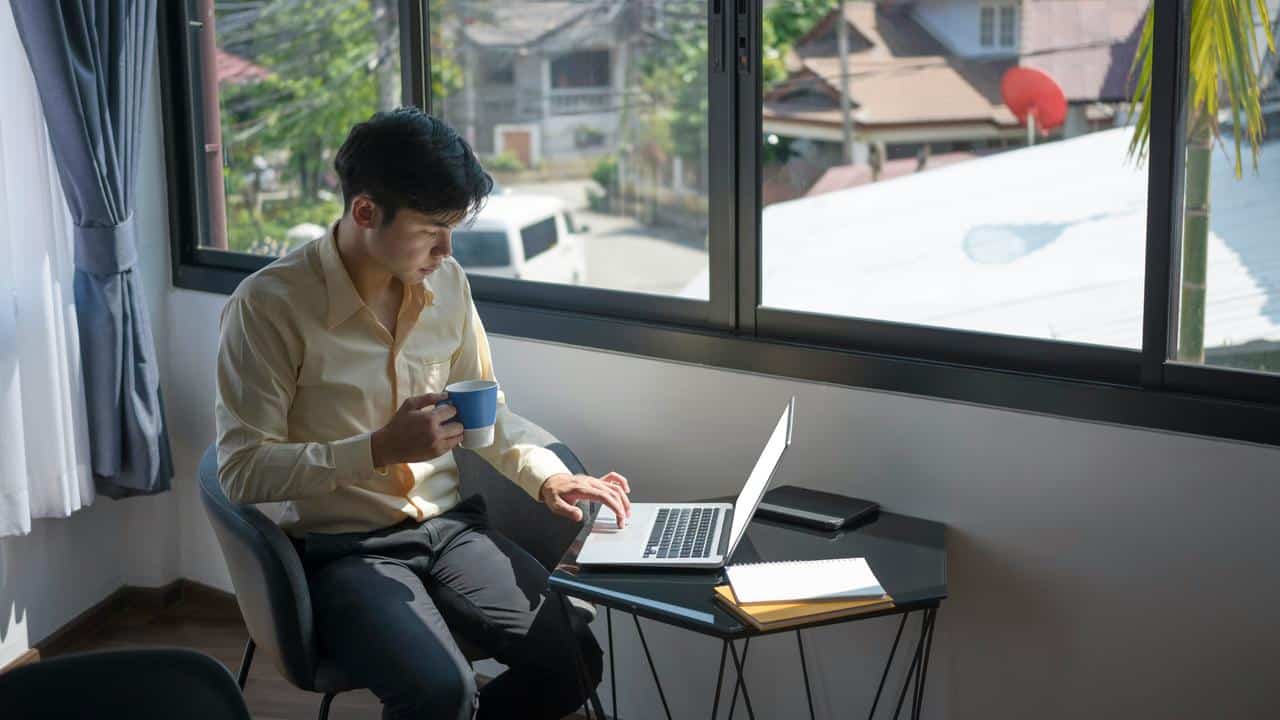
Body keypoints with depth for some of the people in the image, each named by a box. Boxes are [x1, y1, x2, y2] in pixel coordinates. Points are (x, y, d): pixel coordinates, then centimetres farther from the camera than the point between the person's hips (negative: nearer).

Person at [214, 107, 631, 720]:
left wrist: (547, 476, -1)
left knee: (572, 660, -14)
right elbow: (241, 471, -15)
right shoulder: (269, 304, -14)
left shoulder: (447, 283, 3)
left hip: (449, 525, 6)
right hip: (343, 548, -5)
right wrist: (380, 450, -24)